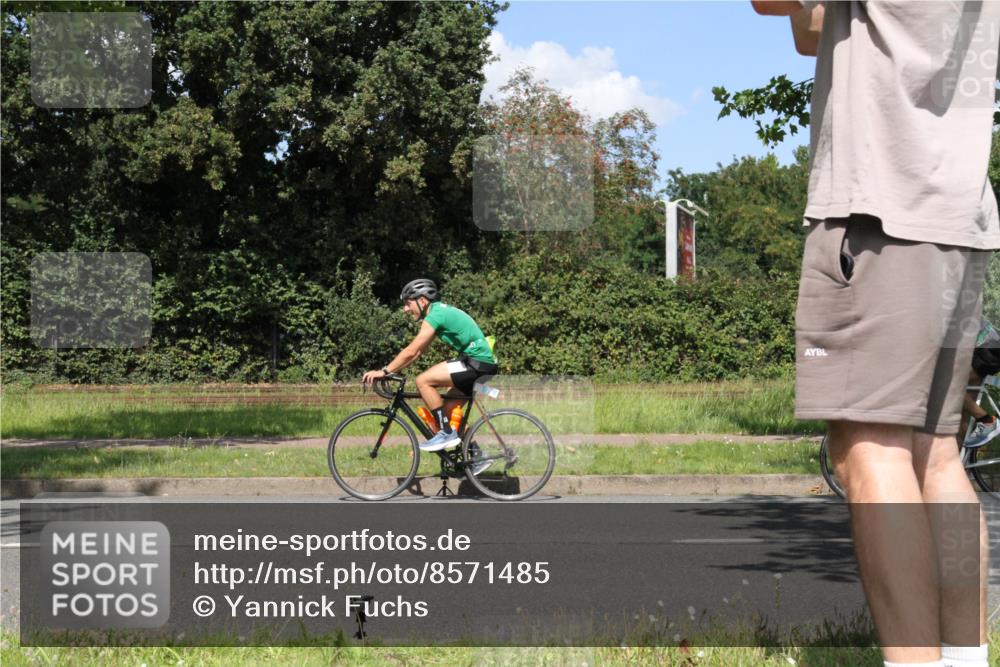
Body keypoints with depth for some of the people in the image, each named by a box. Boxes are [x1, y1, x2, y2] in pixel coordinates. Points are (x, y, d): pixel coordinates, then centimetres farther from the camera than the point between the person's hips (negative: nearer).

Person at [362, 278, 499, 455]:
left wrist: (384, 371, -13)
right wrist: (390, 370, 14)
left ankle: (447, 433, -10)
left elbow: (411, 352, -18)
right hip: (484, 363, 10)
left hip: (477, 362, -10)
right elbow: (417, 352, 19)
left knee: (423, 381, -15)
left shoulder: (435, 315, -13)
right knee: (447, 409, 14)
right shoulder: (440, 311, 17)